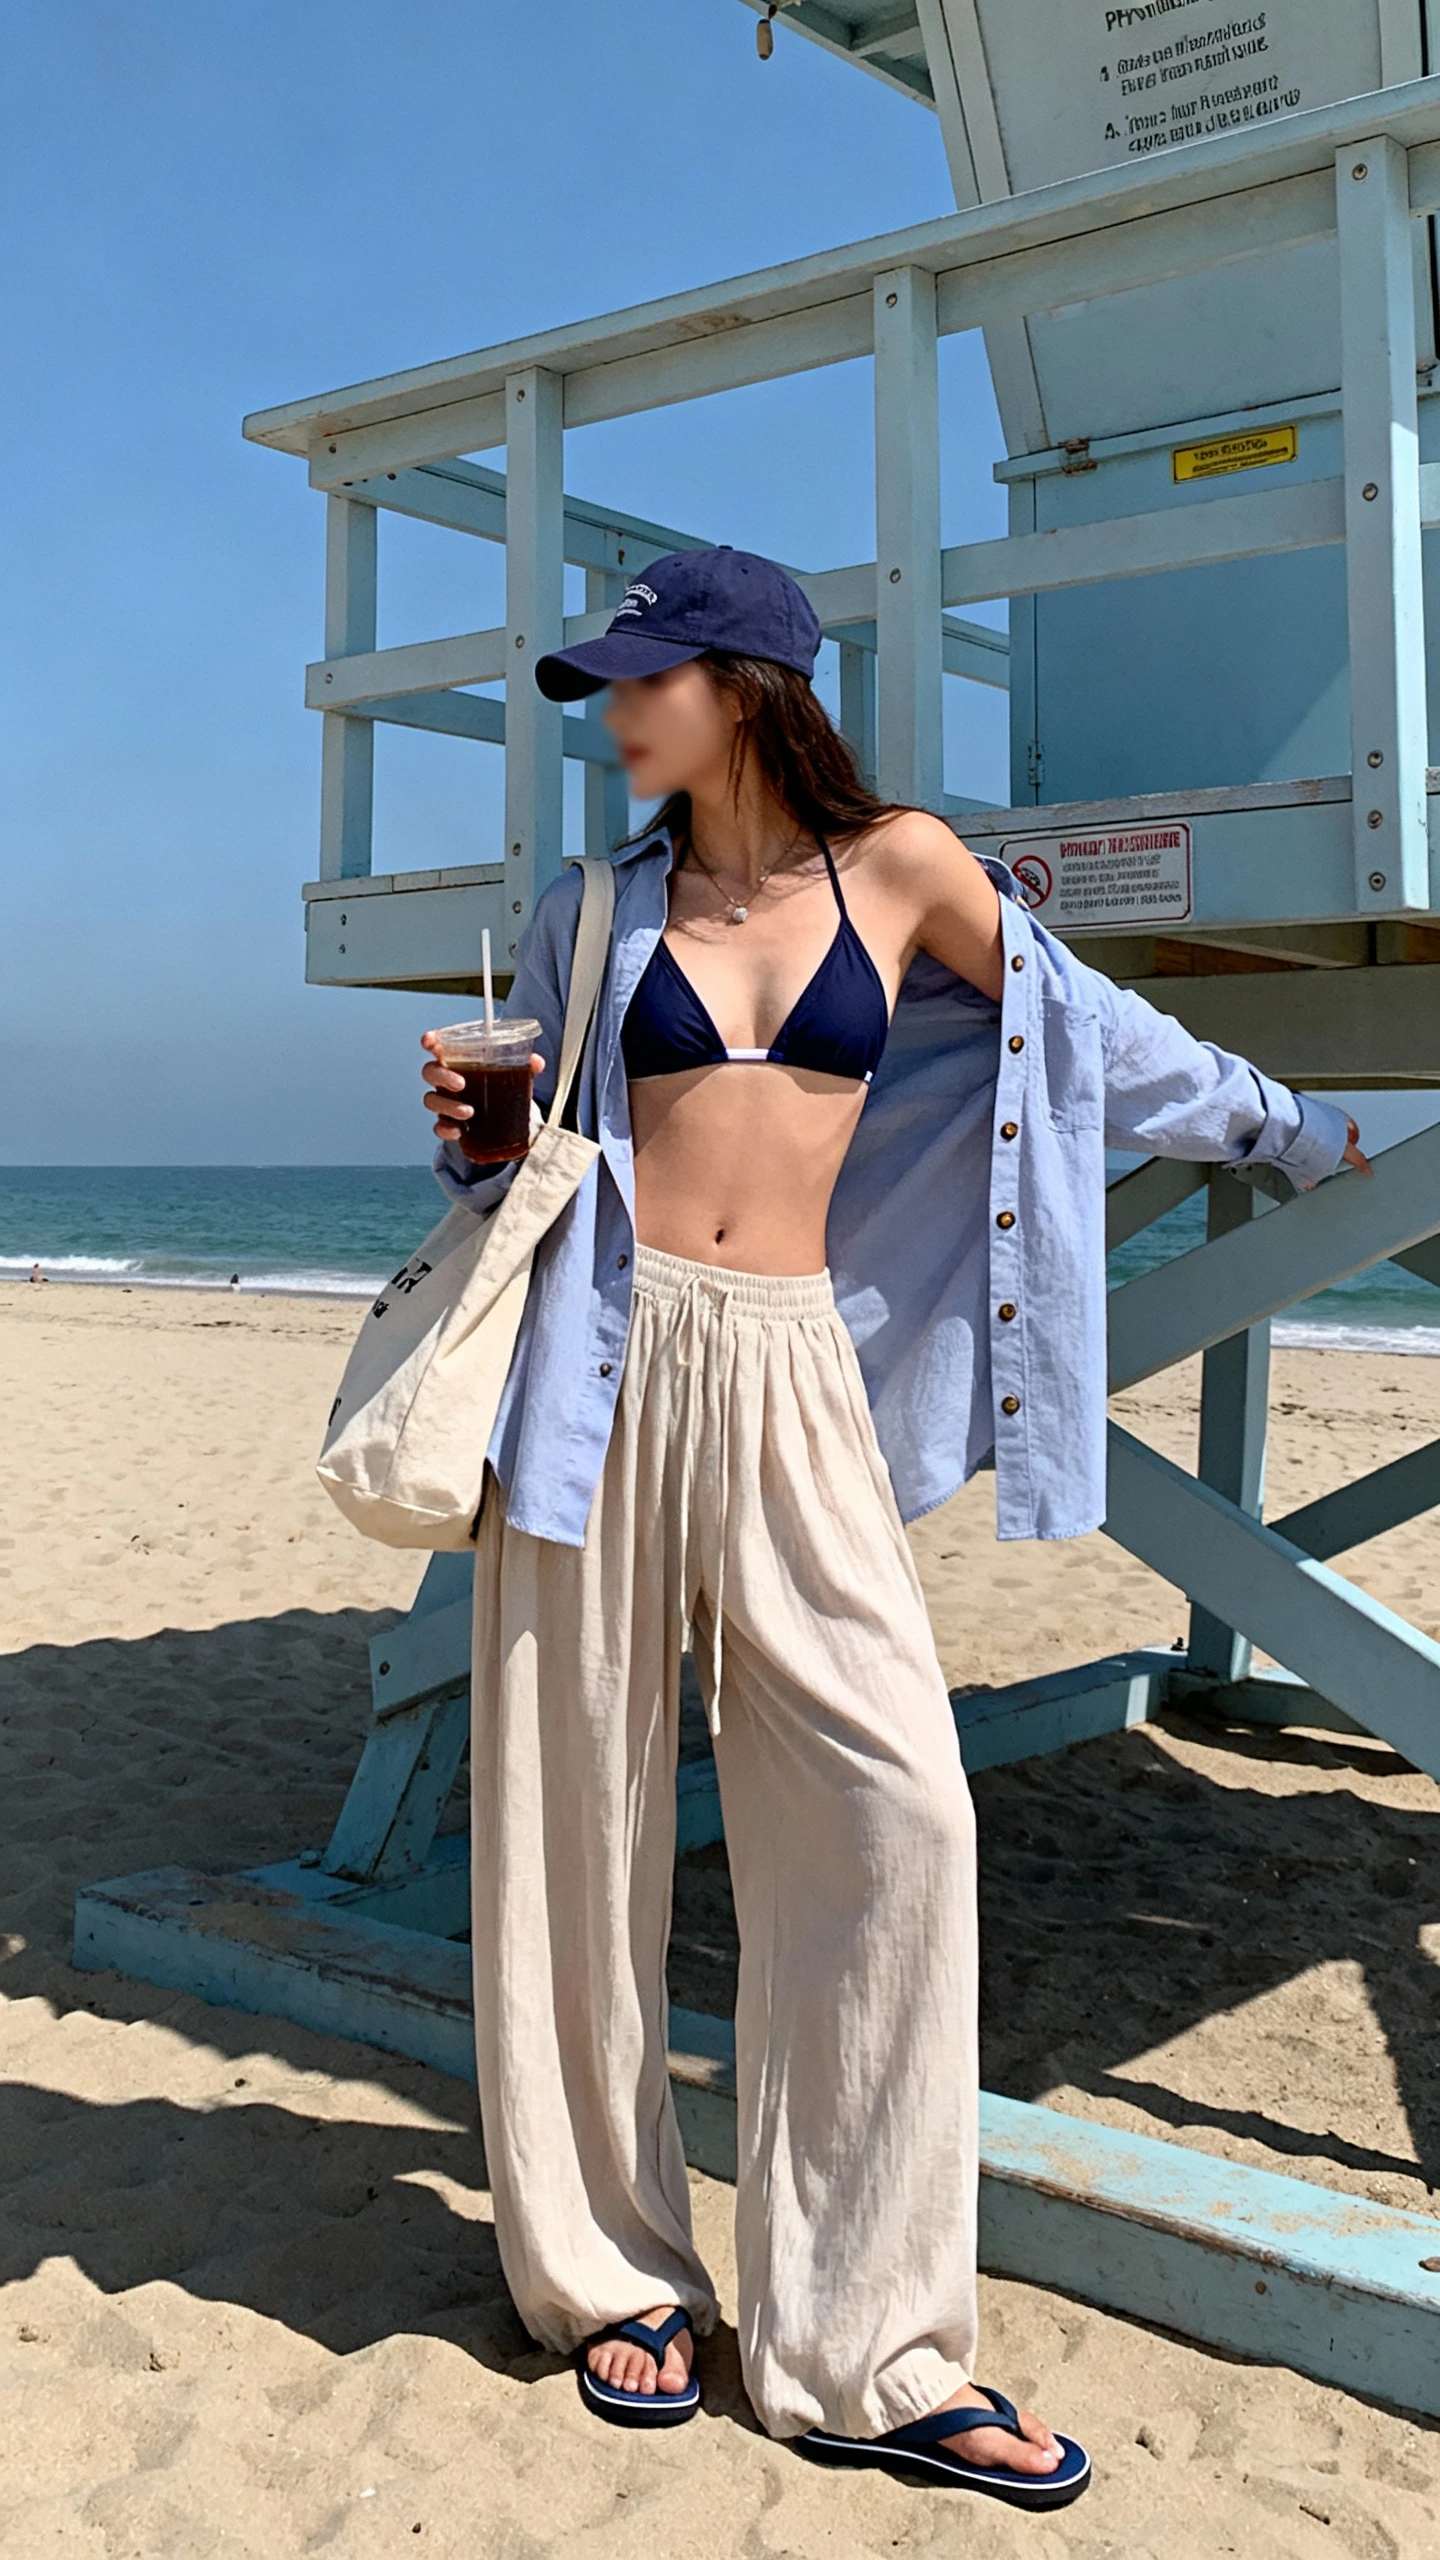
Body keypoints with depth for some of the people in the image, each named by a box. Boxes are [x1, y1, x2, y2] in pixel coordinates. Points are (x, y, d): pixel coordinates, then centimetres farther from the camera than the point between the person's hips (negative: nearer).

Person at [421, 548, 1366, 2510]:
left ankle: (868, 2344, 6)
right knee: (587, 1810, 3)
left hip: (792, 1378, 0)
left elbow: (1089, 1028, 20)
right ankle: (609, 2266, 23)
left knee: (895, 1810, -9)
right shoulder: (589, 913, 10)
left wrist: (1296, 1129, 30)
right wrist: (471, 1137, -5)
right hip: (607, 1361, 1)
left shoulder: (902, 867, 7)